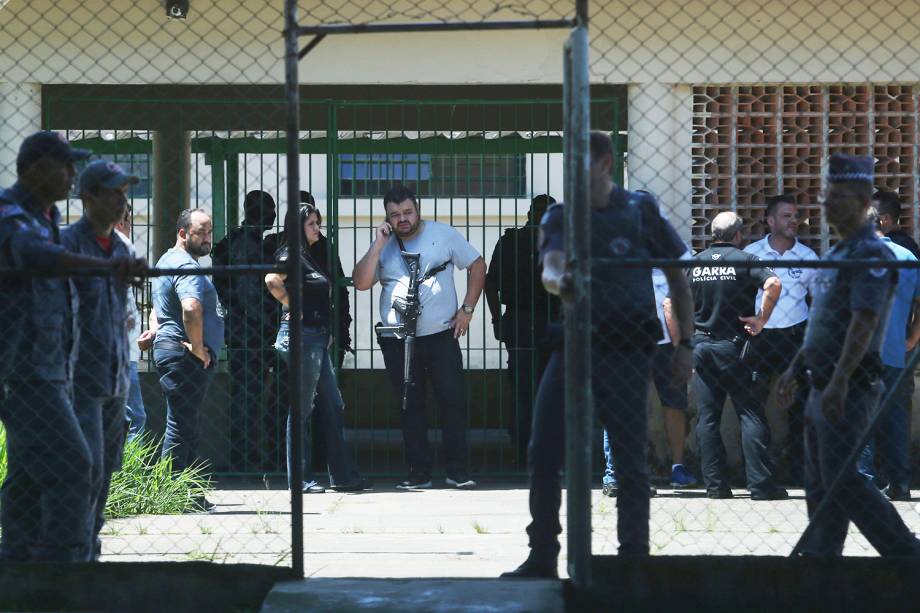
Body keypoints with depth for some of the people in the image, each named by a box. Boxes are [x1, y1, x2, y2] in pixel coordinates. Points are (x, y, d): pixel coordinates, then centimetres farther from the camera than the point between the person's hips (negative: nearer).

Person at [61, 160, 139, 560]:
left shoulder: (120, 248, 14)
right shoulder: (67, 244, -10)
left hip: (114, 378, 7)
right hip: (81, 377, -7)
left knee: (105, 469, 9)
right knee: (87, 467, -13)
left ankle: (90, 549, 16)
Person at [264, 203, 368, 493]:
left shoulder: (307, 256, 18)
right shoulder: (291, 255, -10)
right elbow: (272, 279, -29)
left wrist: (328, 332, 18)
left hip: (317, 338, 10)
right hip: (301, 335, -10)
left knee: (333, 407, 9)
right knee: (302, 409, -4)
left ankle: (343, 476, 12)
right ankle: (300, 478, 1)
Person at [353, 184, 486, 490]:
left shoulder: (443, 234, 2)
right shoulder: (383, 246, 6)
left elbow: (477, 265, 6)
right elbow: (361, 282, -5)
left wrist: (467, 309, -1)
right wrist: (378, 244, -11)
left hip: (441, 336, -2)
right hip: (398, 341, 2)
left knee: (454, 401, -4)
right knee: (410, 407, 5)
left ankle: (457, 470, 3)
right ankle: (419, 472, 11)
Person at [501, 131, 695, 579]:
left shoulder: (641, 210, 2)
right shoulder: (559, 216, 6)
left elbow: (677, 277, 7)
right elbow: (551, 267, -13)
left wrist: (684, 344, 2)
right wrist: (558, 281, -38)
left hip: (626, 350, -3)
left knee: (630, 462, -2)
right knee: (543, 454, 2)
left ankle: (634, 559, 7)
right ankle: (542, 559, 14)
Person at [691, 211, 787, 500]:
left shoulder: (695, 262, 8)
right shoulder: (744, 259, -4)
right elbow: (773, 284, -22)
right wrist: (762, 319, -11)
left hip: (700, 344, 4)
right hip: (733, 345, -4)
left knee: (707, 418, 6)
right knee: (751, 414, -1)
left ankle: (715, 484, 4)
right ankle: (760, 484, -6)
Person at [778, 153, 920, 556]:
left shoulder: (870, 254, -13)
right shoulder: (836, 253, 18)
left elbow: (864, 322, -22)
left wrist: (840, 380, -29)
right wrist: (796, 367, 28)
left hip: (849, 386, -10)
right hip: (822, 384, 10)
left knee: (841, 478, -13)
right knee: (818, 481, 9)